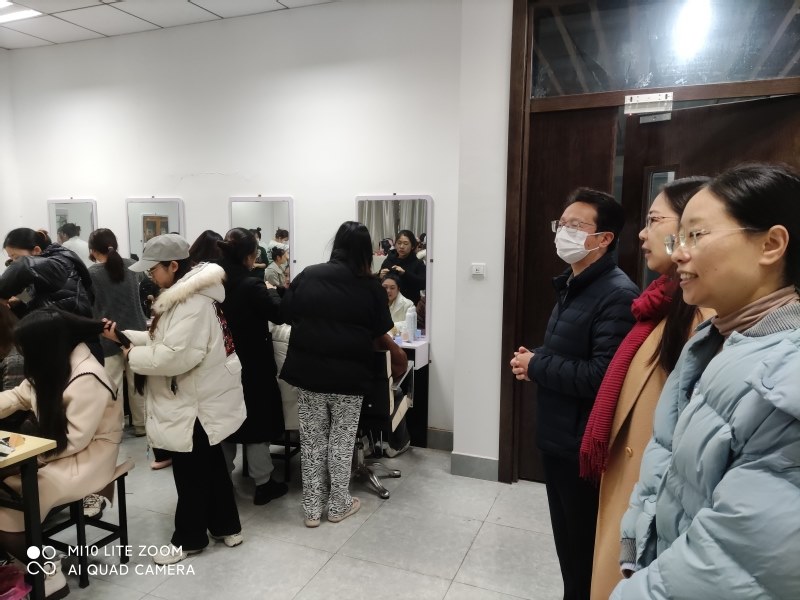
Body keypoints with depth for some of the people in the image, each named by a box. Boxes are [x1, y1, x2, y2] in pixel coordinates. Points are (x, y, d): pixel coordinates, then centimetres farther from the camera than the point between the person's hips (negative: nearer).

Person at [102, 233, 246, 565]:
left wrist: (133, 355, -16)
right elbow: (163, 340, 15)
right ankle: (225, 526, 34)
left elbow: (174, 355, -30)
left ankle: (189, 538, 25)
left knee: (190, 472, 6)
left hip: (196, 403, -11)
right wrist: (124, 335, 4)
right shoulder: (184, 296, 10)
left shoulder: (194, 303, -25)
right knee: (210, 465, 20)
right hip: (197, 398, 11)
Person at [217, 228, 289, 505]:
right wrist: (271, 291, 4)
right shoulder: (251, 286, -23)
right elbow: (279, 314, -13)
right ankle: (263, 484, 17)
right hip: (253, 366, -6)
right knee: (258, 424, 6)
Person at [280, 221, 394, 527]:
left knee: (312, 440, 13)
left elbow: (287, 315, 3)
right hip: (348, 374, -1)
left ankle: (312, 508, 22)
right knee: (341, 440, 13)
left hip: (309, 370, 2)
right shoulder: (370, 286, -6)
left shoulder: (307, 275, -3)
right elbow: (379, 332, 0)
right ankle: (339, 505, 25)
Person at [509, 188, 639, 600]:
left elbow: (602, 377, -29)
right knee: (567, 540, 24)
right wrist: (534, 361, -1)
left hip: (586, 447, -9)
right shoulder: (570, 287, 12)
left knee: (587, 549, 9)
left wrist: (535, 365, -17)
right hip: (557, 437, 9)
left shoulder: (618, 295, -20)